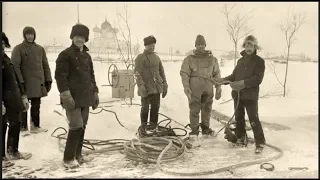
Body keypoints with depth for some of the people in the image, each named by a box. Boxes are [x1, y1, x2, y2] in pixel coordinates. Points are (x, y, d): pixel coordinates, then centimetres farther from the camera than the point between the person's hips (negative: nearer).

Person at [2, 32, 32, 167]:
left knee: (15, 124, 16)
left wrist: (23, 96, 16)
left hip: (13, 99, 8)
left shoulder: (7, 59, 15)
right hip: (5, 101, -8)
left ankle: (13, 152, 32)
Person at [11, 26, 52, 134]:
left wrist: (48, 80, 7)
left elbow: (45, 65, 13)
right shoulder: (18, 49, -3)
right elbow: (15, 66, -9)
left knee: (36, 105, 9)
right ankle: (23, 126, 18)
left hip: (38, 82, 4)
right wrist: (20, 82, -16)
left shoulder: (40, 49, 11)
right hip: (25, 82, -4)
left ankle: (35, 126, 18)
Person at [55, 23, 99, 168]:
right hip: (72, 98, -7)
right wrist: (66, 95, -21)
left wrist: (95, 92, 16)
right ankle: (68, 158, 5)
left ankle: (78, 155, 23)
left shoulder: (87, 56, 16)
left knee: (82, 127, 11)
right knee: (76, 127, -10)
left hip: (85, 98, 8)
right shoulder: (65, 54, -6)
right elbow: (60, 75, -13)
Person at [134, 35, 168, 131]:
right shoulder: (140, 57, -2)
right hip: (146, 88, -5)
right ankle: (143, 126, 15)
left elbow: (161, 72, 21)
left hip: (156, 87, 5)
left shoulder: (156, 57, 17)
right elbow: (138, 72, -10)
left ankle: (153, 126, 19)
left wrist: (164, 84, 15)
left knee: (155, 107, 7)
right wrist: (141, 85, -21)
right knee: (145, 107, 0)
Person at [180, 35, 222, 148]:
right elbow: (184, 73, -2)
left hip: (208, 89, 4)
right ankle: (194, 134, 0)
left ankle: (206, 129, 33)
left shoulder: (212, 59, 11)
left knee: (207, 109, 15)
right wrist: (186, 87, -13)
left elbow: (216, 74, 14)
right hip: (194, 89, -4)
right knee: (194, 110, -5)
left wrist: (218, 88, 10)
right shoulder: (189, 59, 2)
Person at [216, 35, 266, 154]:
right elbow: (234, 75, 18)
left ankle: (260, 143, 5)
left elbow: (258, 78, -15)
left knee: (254, 119, -6)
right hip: (237, 94, 6)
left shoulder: (259, 61, -5)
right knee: (239, 118, 13)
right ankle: (241, 139, 27)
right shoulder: (241, 61, 14)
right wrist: (223, 79, 3)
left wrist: (243, 83, -23)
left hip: (251, 95, -6)